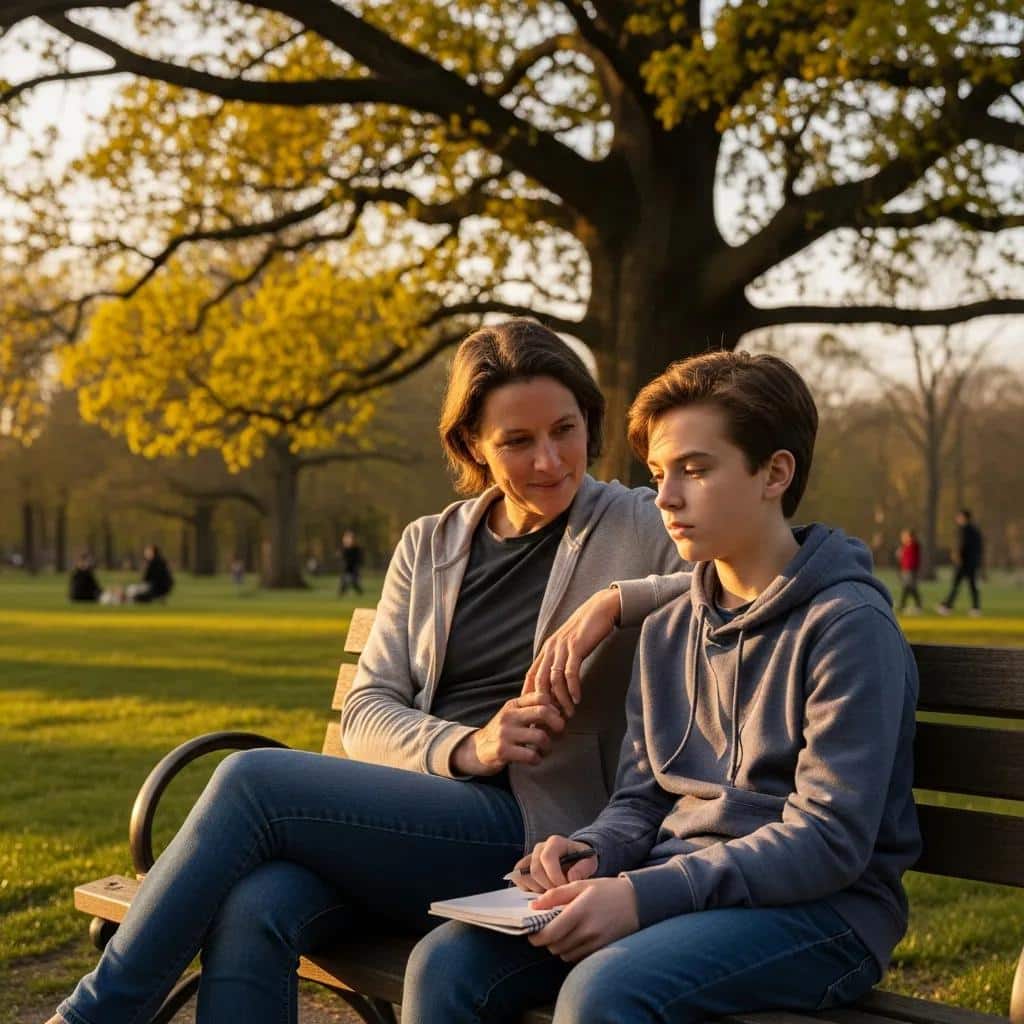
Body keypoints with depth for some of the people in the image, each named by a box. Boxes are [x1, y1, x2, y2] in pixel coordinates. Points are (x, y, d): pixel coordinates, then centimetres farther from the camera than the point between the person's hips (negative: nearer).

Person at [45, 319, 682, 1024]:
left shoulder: (640, 529, 5)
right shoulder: (429, 545, 17)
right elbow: (367, 713, 11)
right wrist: (465, 747, -11)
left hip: (533, 830, -4)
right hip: (421, 808, 4)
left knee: (251, 779, -22)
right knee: (253, 910, -30)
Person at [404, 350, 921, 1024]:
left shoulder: (849, 625, -9)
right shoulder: (669, 632, 15)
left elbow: (828, 840, -16)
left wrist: (646, 895, -23)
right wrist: (589, 853, -8)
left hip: (819, 912, -6)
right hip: (677, 887, 6)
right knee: (445, 963, -15)